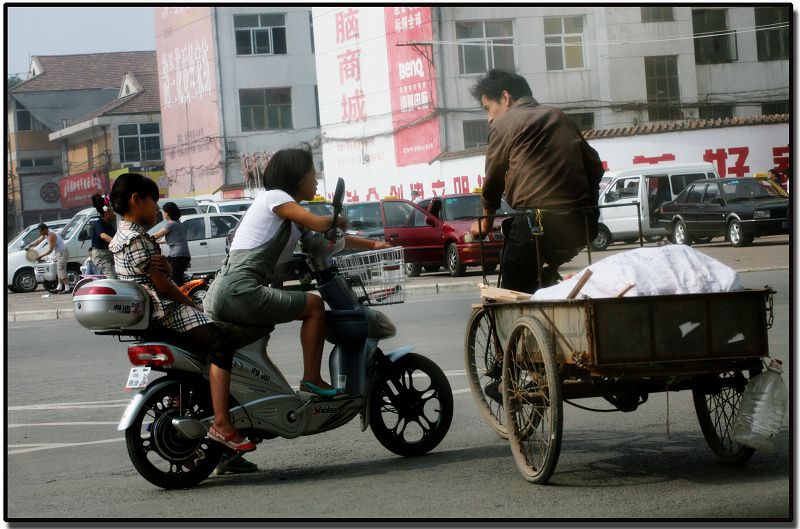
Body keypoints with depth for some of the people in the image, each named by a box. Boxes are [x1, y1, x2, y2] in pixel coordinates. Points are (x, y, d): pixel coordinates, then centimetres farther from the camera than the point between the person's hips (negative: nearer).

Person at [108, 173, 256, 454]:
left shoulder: (124, 236, 19)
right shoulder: (136, 239, -15)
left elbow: (165, 273, 17)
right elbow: (161, 283, -16)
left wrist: (164, 265, -8)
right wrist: (192, 305, -3)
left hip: (148, 312, 12)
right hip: (164, 310, -12)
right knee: (220, 345, -25)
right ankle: (221, 423, -34)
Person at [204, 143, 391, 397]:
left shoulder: (290, 215, 24)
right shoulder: (274, 197, -4)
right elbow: (319, 224, -16)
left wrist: (372, 245, 31)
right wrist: (339, 219, 5)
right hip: (240, 292, -10)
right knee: (314, 305, -3)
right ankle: (312, 380, -3)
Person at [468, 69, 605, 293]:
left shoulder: (503, 123, 5)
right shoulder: (560, 117, 21)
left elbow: (493, 181, 12)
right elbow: (595, 168, 23)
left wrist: (485, 221, 29)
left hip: (537, 224, -6)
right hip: (581, 227, 6)